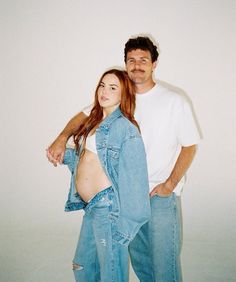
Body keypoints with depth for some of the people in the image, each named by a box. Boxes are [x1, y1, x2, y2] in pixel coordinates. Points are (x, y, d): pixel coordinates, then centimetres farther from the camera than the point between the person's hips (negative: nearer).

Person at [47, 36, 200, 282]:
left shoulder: (174, 101, -9)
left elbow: (189, 146, -4)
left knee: (164, 262, 1)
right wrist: (62, 138, -11)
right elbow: (85, 115, 8)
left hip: (161, 194, -4)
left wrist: (170, 184, -11)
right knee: (138, 257, 19)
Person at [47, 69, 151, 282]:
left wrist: (125, 219, -19)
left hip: (108, 206, -9)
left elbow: (133, 177, -16)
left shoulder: (124, 127, -13)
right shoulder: (94, 121, 13)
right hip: (91, 207, 9)